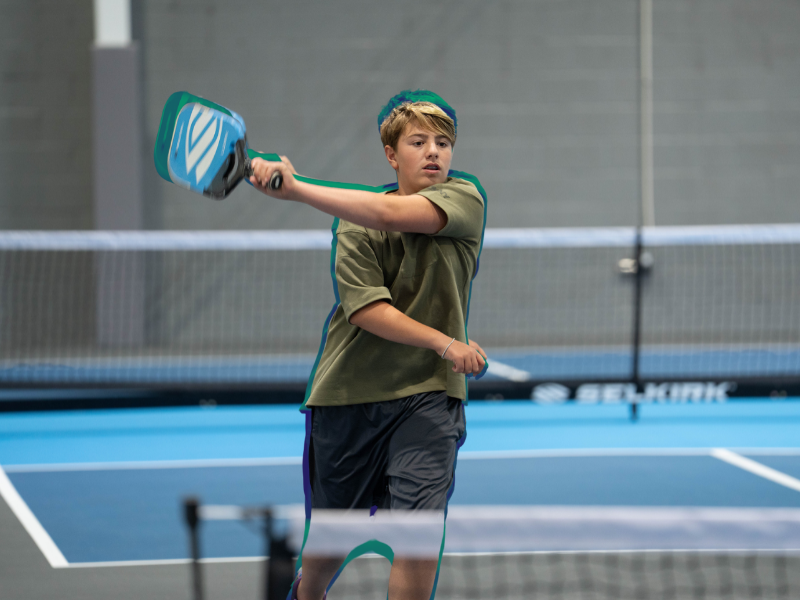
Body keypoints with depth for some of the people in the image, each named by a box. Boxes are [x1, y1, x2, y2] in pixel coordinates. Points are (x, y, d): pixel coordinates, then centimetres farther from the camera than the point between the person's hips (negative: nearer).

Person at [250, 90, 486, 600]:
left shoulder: (465, 200, -3)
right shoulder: (355, 224, 0)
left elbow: (391, 214, -22)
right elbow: (366, 309, -13)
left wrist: (296, 189, -27)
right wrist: (444, 342, -24)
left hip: (426, 394, -1)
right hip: (350, 392, 1)